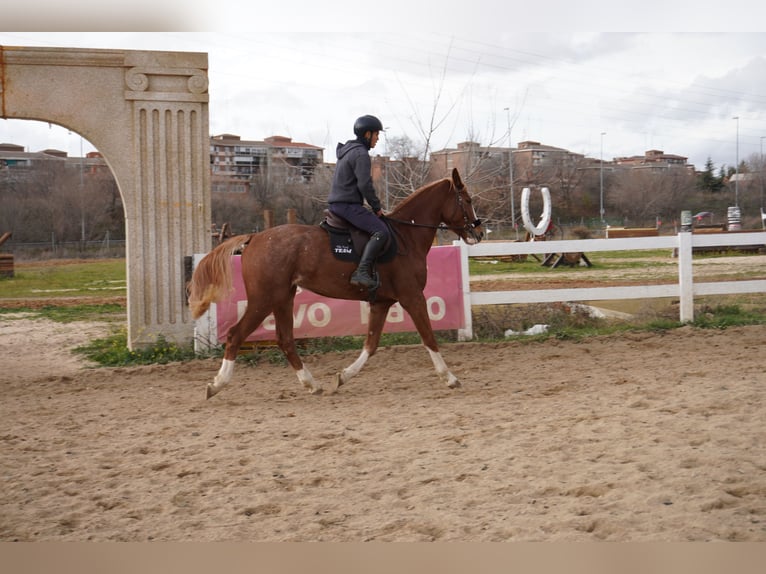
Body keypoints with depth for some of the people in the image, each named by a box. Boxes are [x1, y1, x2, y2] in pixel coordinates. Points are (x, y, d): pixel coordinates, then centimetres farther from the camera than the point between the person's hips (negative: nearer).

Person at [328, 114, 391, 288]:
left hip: (336, 204, 11)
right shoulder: (361, 154, -13)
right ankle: (362, 272, -34)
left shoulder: (347, 150, 20)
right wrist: (377, 207, -8)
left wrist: (373, 206, 23)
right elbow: (365, 185, -20)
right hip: (348, 205, -11)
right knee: (381, 231, -23)